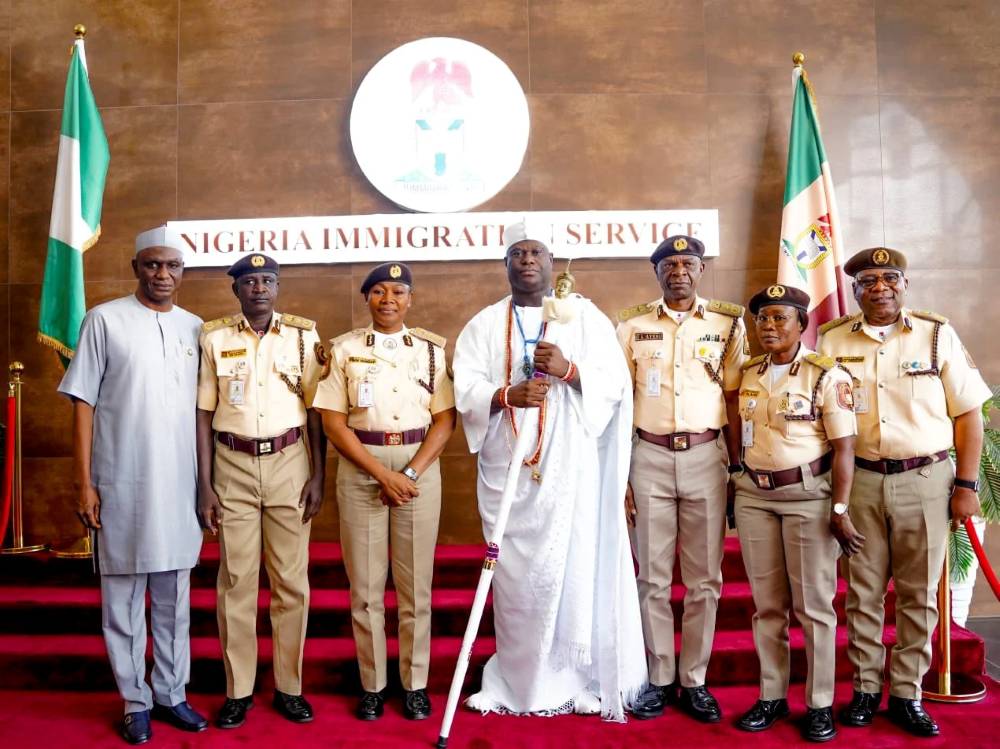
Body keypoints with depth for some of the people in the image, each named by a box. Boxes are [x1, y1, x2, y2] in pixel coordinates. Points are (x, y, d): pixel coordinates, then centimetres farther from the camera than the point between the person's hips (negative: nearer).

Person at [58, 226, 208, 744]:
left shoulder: (195, 328, 8)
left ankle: (171, 694, 25)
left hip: (180, 485, 3)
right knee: (123, 600, 7)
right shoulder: (105, 320, -2)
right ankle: (135, 702, 21)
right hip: (121, 483, -3)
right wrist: (84, 482, -7)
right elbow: (83, 403, -3)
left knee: (174, 600, 12)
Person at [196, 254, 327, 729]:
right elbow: (204, 415, 2)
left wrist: (318, 476, -2)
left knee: (291, 580, 5)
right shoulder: (214, 338, 3)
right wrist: (204, 486, -2)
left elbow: (315, 409, 3)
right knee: (236, 580, 5)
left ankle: (289, 686, 19)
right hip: (233, 466, 0)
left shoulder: (303, 335, 3)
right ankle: (238, 690, 19)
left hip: (289, 463, 0)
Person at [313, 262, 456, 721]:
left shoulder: (433, 348, 4)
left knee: (415, 584, 6)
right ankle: (372, 684, 20)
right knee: (365, 585, 6)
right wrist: (383, 475, -12)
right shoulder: (344, 349, 2)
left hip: (420, 466, 1)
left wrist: (410, 473, -12)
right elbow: (334, 422, -3)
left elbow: (445, 419, 0)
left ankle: (415, 683, 20)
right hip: (360, 470, 0)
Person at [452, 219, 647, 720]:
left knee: (573, 570, -2)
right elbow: (465, 388, -1)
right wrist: (506, 395, -19)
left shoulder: (584, 315, 7)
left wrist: (569, 370, -18)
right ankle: (519, 682, 17)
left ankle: (577, 680, 10)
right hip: (506, 469, 2)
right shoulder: (484, 324, 11)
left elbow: (615, 382, -1)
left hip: (570, 467, -1)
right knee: (515, 575, 5)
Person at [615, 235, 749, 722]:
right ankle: (660, 678, 19)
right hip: (649, 457, 0)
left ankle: (694, 681, 19)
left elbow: (736, 401, 7)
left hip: (706, 456, 0)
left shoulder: (729, 324, 5)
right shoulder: (632, 325, 5)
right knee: (653, 576, 6)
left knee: (704, 577, 6)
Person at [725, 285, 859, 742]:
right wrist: (736, 481, 10)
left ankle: (820, 704, 15)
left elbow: (843, 447, -10)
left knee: (813, 605, 3)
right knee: (767, 604, 10)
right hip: (753, 495, 5)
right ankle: (771, 696, 21)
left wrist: (840, 509, -14)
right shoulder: (746, 374, 8)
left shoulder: (827, 375, -8)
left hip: (808, 495, -4)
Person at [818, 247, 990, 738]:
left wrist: (966, 485, -2)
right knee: (863, 591, 8)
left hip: (926, 480, 0)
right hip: (859, 480, 1)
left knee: (919, 594, 7)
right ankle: (865, 689, 20)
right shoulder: (833, 341, 4)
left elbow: (968, 413, 3)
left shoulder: (938, 335, 2)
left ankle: (907, 694, 20)